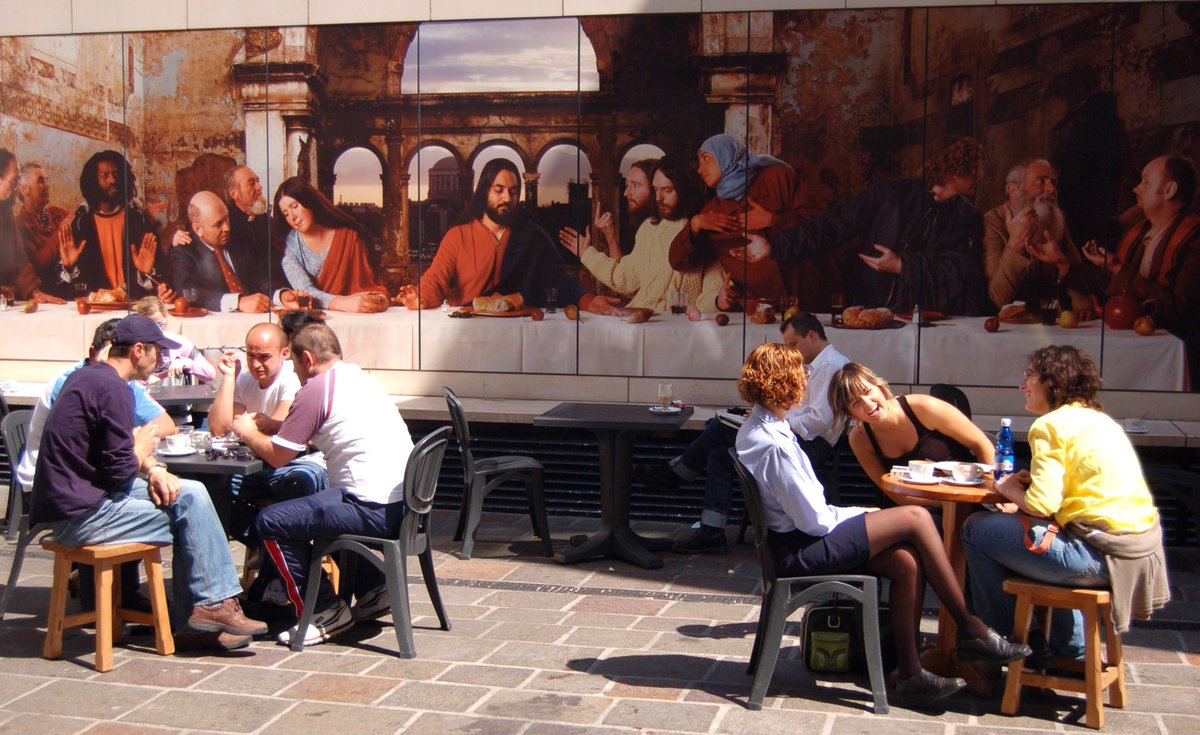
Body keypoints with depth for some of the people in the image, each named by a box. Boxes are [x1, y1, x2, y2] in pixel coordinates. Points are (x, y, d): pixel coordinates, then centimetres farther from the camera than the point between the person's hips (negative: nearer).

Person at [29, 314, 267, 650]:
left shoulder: (85, 377, 13)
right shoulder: (113, 389, -18)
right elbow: (120, 471, -20)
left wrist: (153, 468, 1)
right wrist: (142, 453, 1)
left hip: (66, 501, 10)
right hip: (82, 515, -10)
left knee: (192, 493, 6)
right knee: (190, 507, -10)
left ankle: (195, 612, 3)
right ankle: (215, 604, 1)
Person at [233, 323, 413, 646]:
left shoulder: (316, 389, -7)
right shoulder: (361, 377, 20)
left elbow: (277, 455, -5)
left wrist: (249, 432, 16)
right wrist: (261, 430, 27)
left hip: (374, 510, -10)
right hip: (405, 504, 10)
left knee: (271, 522, -2)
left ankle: (323, 612, 5)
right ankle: (371, 591, 28)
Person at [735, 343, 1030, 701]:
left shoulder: (755, 428, 8)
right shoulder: (775, 446, -24)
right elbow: (815, 521, -19)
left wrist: (854, 515, 10)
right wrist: (859, 514, -2)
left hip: (791, 538, 10)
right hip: (800, 550, -10)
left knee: (907, 563, -1)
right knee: (915, 518, -10)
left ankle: (909, 670, 4)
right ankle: (972, 630, 1)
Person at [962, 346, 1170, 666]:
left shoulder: (1051, 424, -8)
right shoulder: (1100, 419, 19)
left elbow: (1041, 504, -17)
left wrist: (1010, 489, 2)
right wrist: (1036, 480, 13)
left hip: (1102, 553, -10)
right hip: (1143, 544, 10)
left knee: (976, 528, 2)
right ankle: (1070, 647, 39)